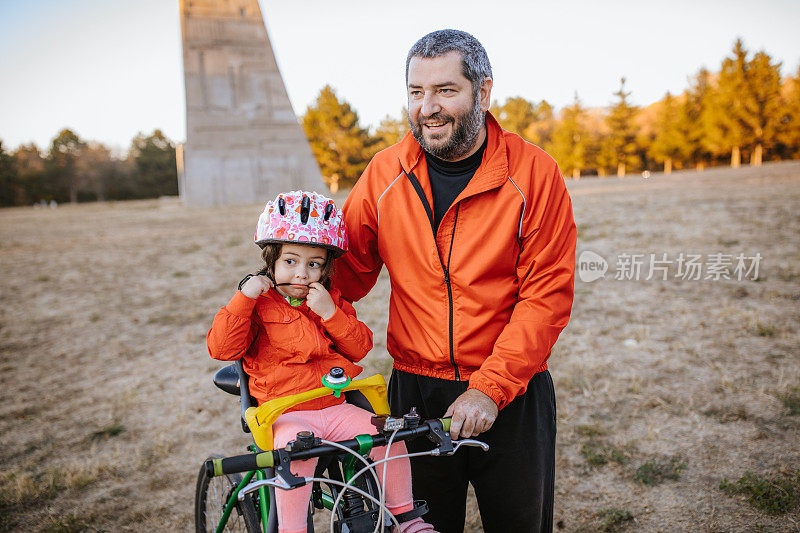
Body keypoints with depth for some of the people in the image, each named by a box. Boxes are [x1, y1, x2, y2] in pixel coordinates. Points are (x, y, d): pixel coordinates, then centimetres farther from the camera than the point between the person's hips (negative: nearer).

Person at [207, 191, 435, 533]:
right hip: (285, 414, -4)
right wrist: (243, 298, -18)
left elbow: (360, 348, 3)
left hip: (335, 407, 4)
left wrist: (330, 313, -12)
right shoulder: (258, 303, 0)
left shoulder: (332, 301, 11)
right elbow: (221, 348, -9)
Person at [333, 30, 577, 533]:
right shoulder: (384, 174, -2)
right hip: (415, 391, 2)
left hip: (511, 394, -1)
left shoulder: (535, 174, -10)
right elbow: (347, 274, 5)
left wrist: (490, 388, -17)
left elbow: (547, 296, -12)